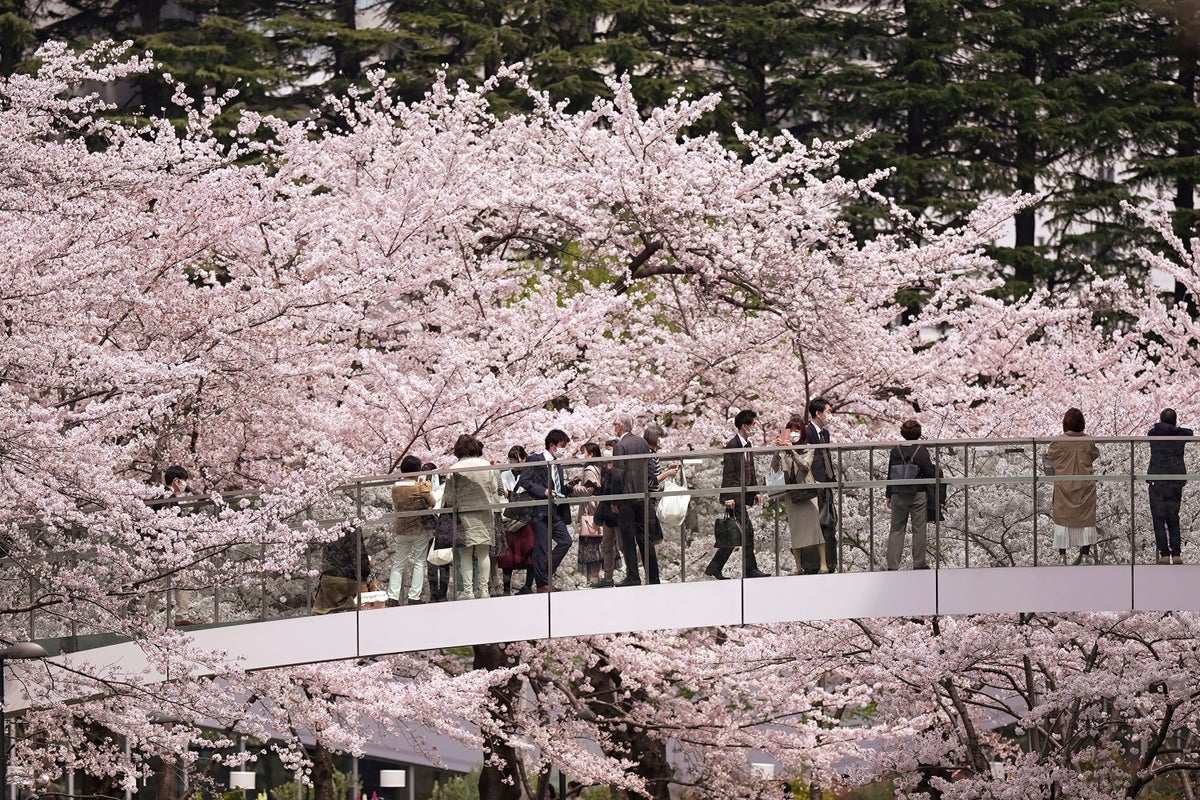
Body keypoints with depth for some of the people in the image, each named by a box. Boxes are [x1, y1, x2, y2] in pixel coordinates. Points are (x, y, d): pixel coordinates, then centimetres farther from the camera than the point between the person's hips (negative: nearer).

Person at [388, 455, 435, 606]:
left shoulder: (395, 487, -4)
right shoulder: (421, 487, -14)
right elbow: (431, 503, -3)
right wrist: (429, 490, 14)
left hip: (401, 530, 3)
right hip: (420, 529, -3)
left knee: (398, 564, 10)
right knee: (419, 563, 5)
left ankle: (393, 598, 2)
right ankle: (414, 597, 0)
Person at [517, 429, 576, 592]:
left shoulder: (557, 465, 20)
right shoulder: (535, 460, -4)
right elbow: (523, 481, -13)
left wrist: (566, 487, 7)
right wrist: (543, 491, -19)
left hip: (556, 510, 8)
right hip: (540, 511, -8)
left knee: (565, 541, -3)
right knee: (542, 547, -5)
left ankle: (545, 574, 9)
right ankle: (542, 584, 2)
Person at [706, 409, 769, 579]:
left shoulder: (748, 445, 16)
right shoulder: (732, 446, -13)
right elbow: (727, 473, -15)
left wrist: (756, 492, 18)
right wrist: (729, 497, -19)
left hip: (744, 495, 10)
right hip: (735, 496, -10)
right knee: (747, 531, -9)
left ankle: (714, 569, 13)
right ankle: (750, 569, -3)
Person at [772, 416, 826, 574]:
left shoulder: (808, 449, 4)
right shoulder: (783, 451, 7)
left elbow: (805, 466, -13)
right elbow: (774, 468, -5)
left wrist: (792, 450, -25)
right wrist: (777, 450, -20)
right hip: (790, 494, 2)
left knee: (815, 525, -12)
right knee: (794, 531, 1)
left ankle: (823, 564, -14)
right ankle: (799, 566, 4)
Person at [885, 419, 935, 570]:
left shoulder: (895, 450, 1)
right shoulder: (922, 450, -8)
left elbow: (890, 474, 5)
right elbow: (929, 472, -8)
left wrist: (889, 495, 12)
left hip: (898, 495, 2)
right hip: (918, 494, -2)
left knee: (896, 529, 7)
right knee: (919, 529, 5)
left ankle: (892, 565, 1)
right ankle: (919, 563, 7)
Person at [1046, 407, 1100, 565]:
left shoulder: (1058, 442, -13)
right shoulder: (1088, 442, -7)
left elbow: (1049, 456, 2)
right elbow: (1095, 455, 9)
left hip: (1064, 486, -1)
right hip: (1084, 487, 1)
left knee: (1062, 518, 8)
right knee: (1085, 518, 9)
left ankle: (1062, 554, 8)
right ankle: (1085, 552, 9)